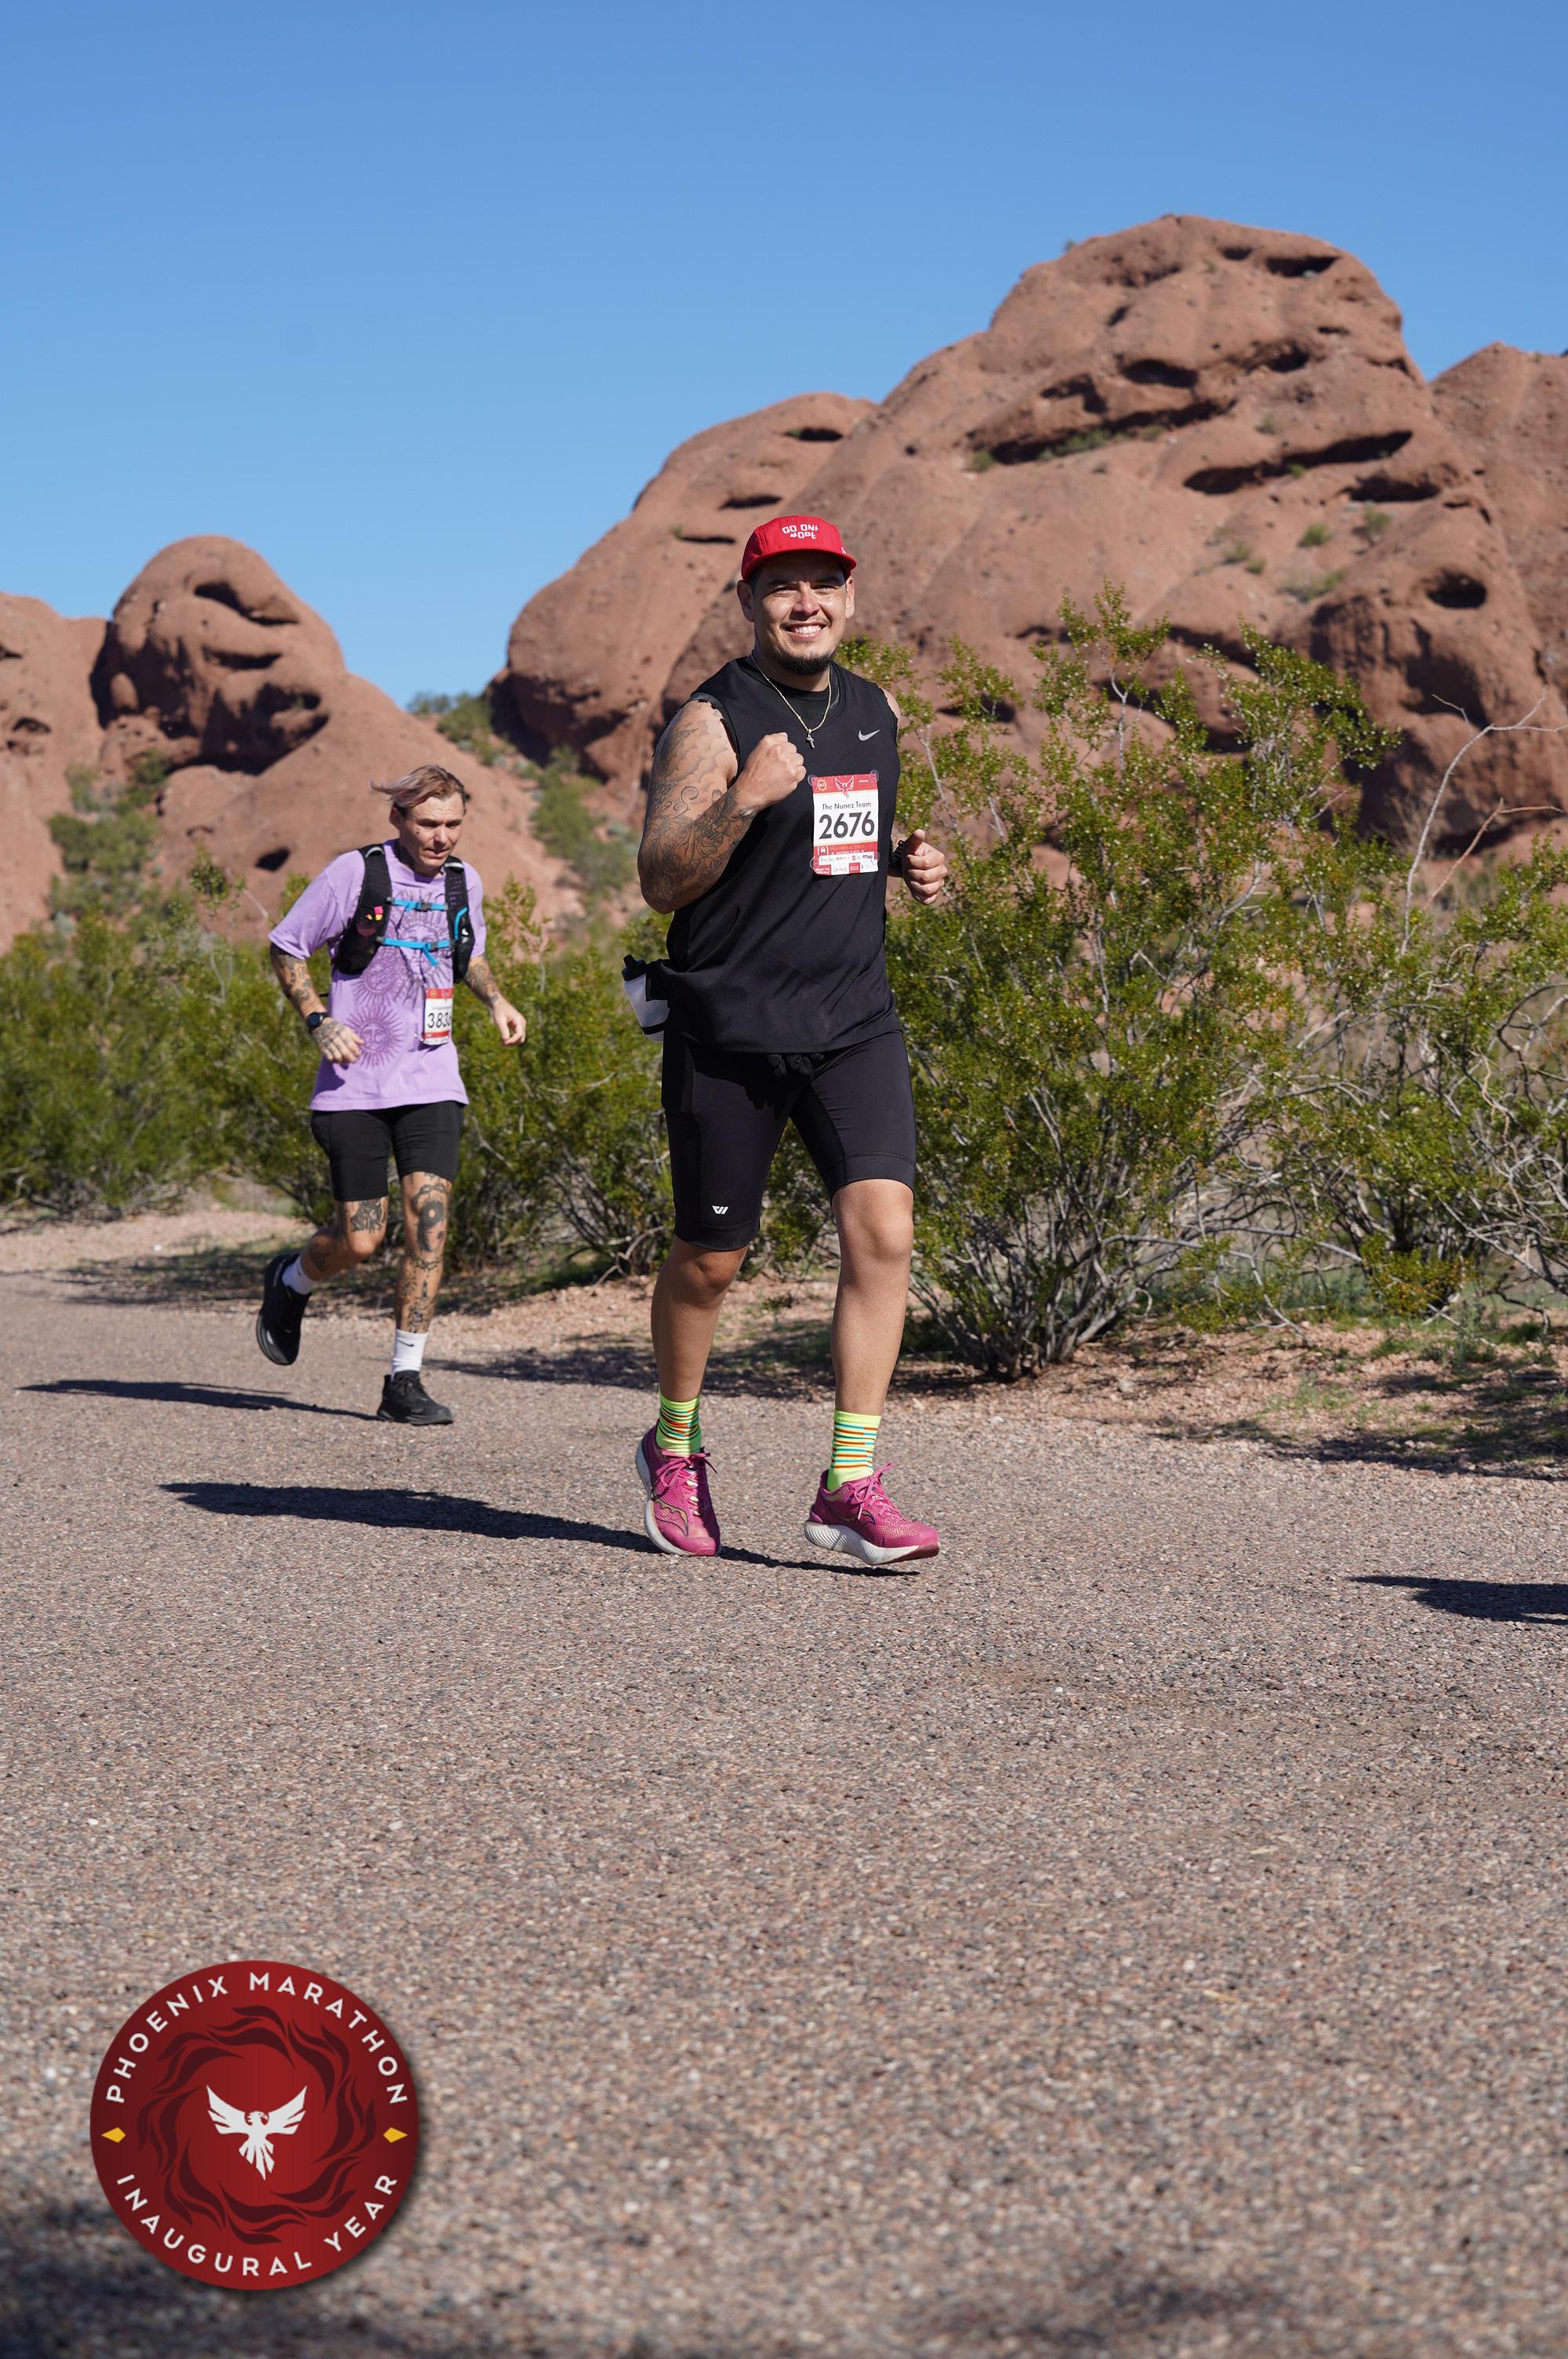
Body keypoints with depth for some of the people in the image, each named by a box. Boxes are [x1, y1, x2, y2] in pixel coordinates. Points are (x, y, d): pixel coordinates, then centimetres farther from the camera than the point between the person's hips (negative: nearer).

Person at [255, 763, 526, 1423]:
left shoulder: (464, 882, 7)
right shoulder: (355, 873, -7)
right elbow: (284, 949, 1)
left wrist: (496, 999, 7)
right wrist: (319, 1021, -13)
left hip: (431, 1083, 3)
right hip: (355, 1084, -3)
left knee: (428, 1220, -11)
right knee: (359, 1239, -2)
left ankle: (405, 1380, -3)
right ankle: (290, 1282, 34)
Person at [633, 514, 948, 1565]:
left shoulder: (878, 712, 11)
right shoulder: (711, 721, -7)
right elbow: (662, 881, -12)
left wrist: (906, 861, 8)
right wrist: (746, 797, -26)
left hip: (855, 1020, 4)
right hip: (729, 1028, -4)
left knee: (883, 1230, -13)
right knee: (710, 1259, 6)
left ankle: (851, 1487, -10)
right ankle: (675, 1449, 32)